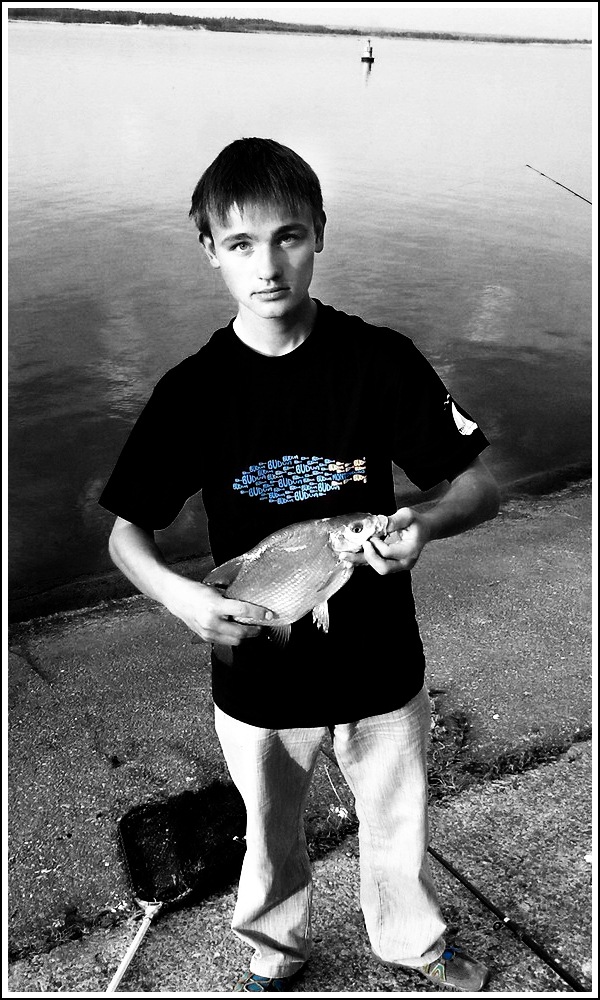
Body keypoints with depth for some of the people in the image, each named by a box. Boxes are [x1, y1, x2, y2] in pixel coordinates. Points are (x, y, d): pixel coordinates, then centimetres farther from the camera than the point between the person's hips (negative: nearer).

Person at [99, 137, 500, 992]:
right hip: (258, 674, 0)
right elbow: (128, 532, -5)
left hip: (381, 664, 1)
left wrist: (427, 524, -30)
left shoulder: (382, 360, -13)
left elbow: (481, 486, -8)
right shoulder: (193, 391, -13)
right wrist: (182, 596, -25)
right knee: (271, 833, 24)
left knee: (397, 823, 25)